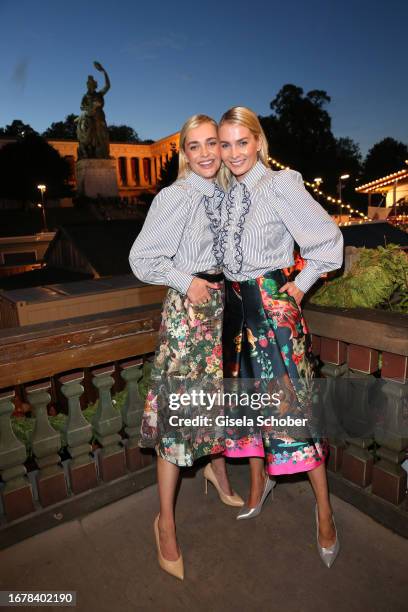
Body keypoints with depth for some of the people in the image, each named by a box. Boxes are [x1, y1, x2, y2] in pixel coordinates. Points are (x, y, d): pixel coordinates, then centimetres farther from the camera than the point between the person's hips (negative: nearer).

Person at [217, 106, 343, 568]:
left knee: (291, 400, -2)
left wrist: (300, 286, -6)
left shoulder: (280, 184, -9)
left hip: (274, 304, -6)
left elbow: (329, 239, -7)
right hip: (236, 304, 6)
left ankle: (323, 509, 18)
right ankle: (259, 482, 37)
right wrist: (232, 286, 11)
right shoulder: (226, 192, 9)